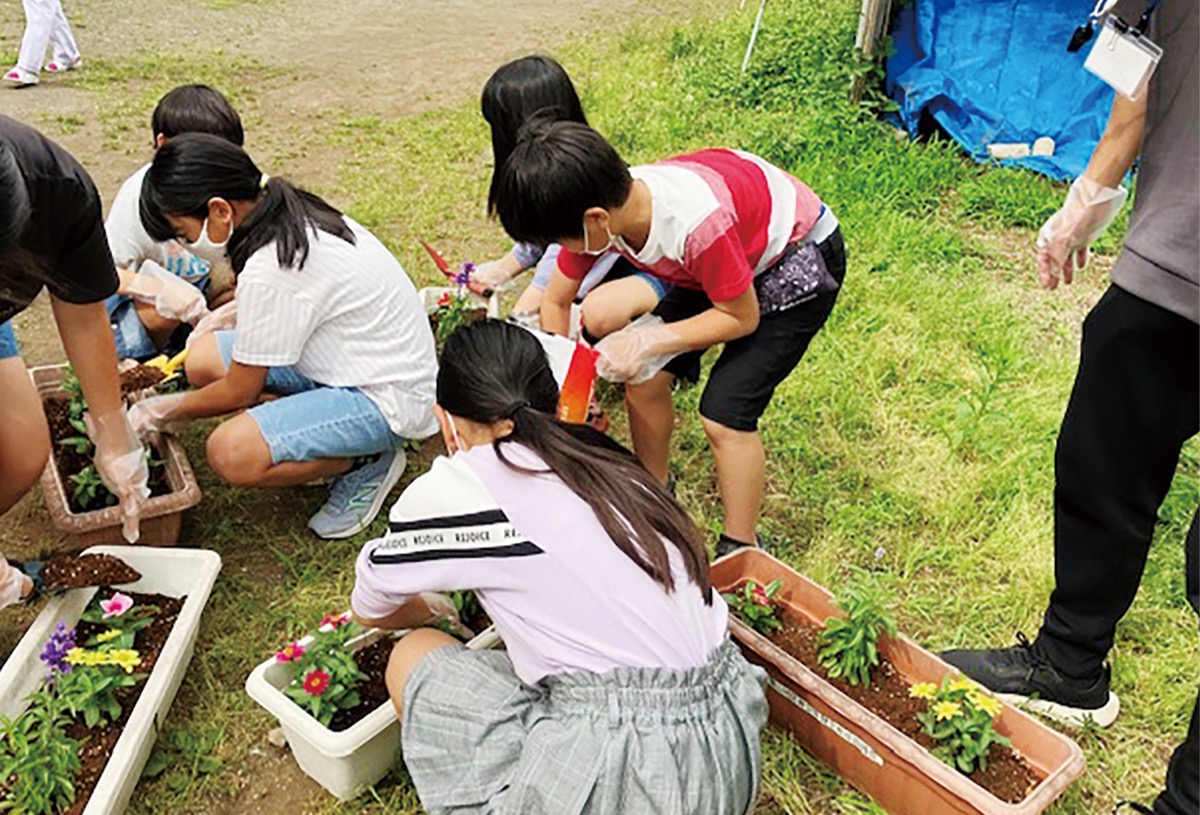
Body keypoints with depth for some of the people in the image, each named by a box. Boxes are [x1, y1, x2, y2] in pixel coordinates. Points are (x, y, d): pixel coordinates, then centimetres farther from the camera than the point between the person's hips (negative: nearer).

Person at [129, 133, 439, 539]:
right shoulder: (289, 214, -1)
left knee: (231, 453, -25)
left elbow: (239, 392, -13)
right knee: (204, 359, 5)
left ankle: (368, 462, -3)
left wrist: (170, 410, 3)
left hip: (388, 398, -10)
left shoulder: (270, 270, -26)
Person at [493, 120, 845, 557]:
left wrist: (649, 341, -27)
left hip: (798, 260, -7)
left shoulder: (698, 223, -41)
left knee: (724, 415, -14)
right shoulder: (602, 208, -19)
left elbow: (742, 317, -23)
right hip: (726, 254, 7)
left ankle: (740, 555, 7)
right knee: (644, 381, 0)